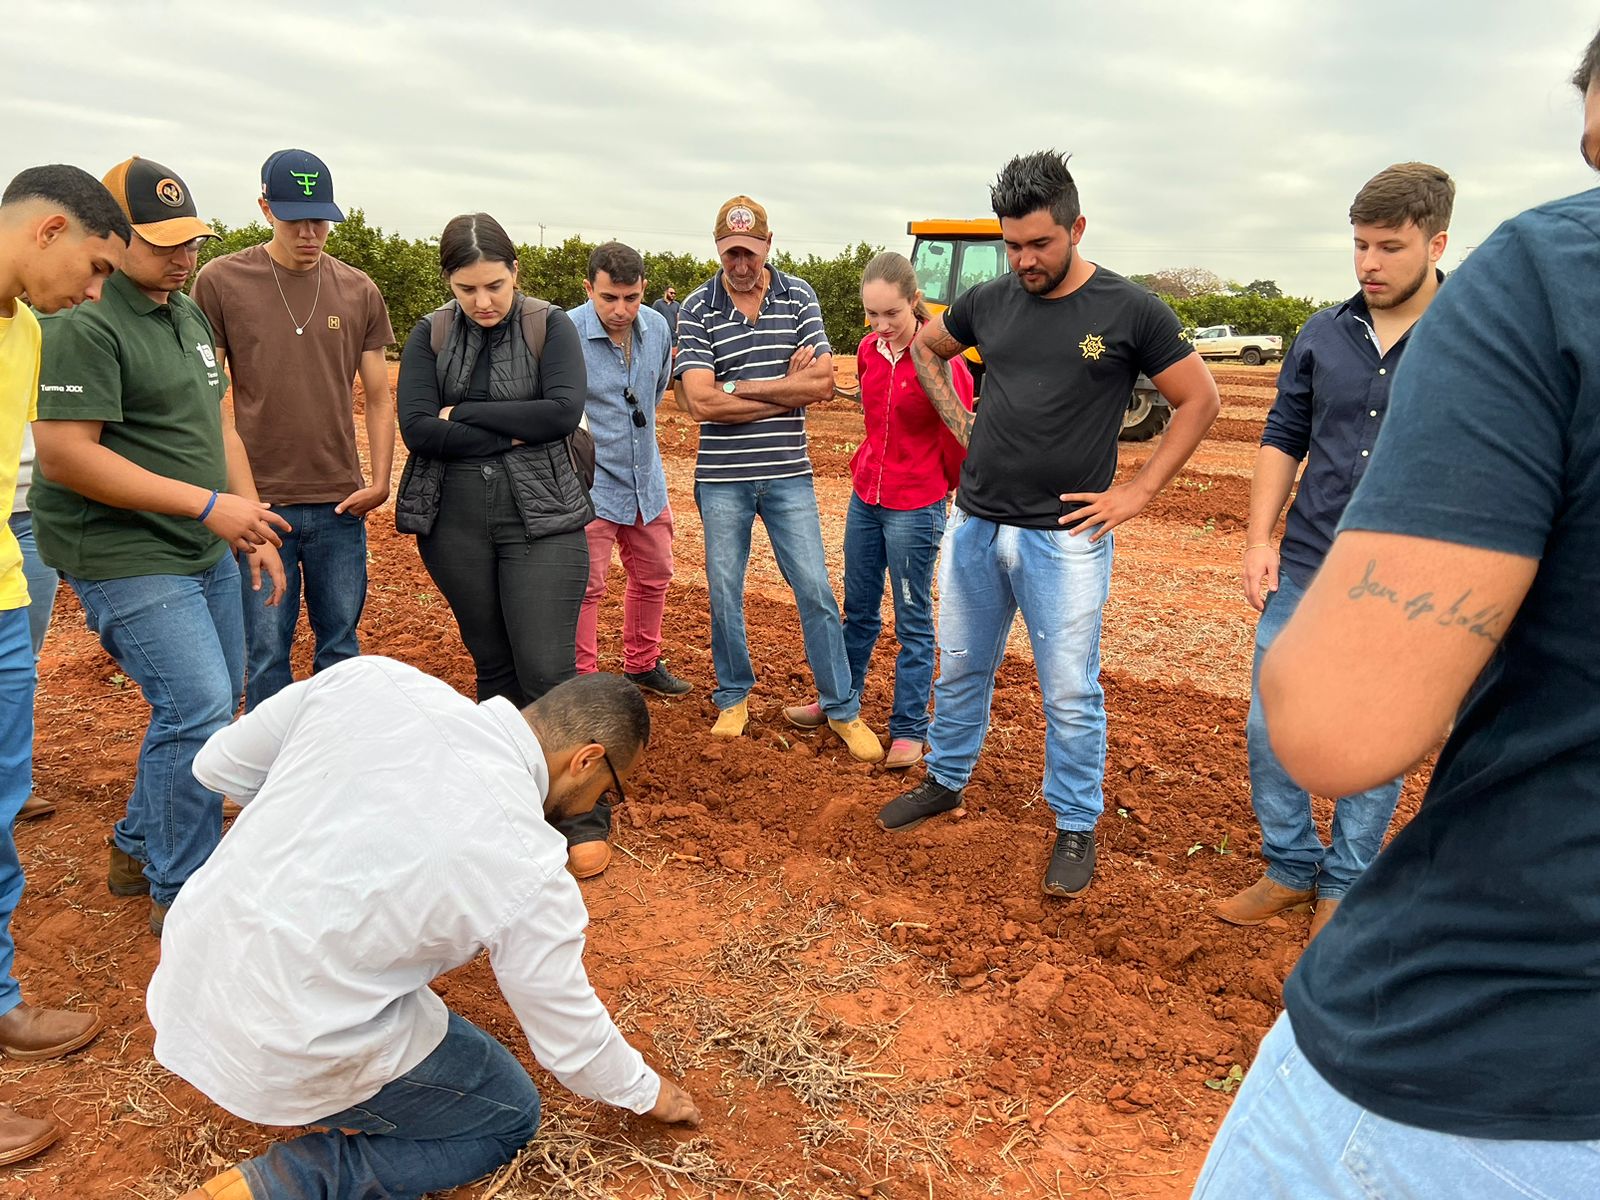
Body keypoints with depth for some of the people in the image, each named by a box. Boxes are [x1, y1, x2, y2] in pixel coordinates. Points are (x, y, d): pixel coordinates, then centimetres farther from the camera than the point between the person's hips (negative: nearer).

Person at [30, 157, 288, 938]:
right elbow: (63, 456, -22)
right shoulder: (83, 324, -15)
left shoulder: (188, 313, 14)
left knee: (205, 708, 15)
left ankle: (138, 851, 35)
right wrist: (207, 504, -22)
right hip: (126, 560, -9)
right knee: (201, 714, -13)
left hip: (205, 553, 9)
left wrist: (253, 523, 12)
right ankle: (181, 899, 5)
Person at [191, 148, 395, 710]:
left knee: (341, 648, 11)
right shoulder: (221, 281, -1)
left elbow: (378, 396, 9)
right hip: (259, 502, -2)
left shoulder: (359, 292, 5)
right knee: (265, 655, 4)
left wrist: (380, 480, -3)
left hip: (340, 504, 2)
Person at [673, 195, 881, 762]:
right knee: (724, 593, 9)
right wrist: (787, 389, -12)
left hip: (788, 474, 1)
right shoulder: (696, 310, -4)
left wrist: (739, 386, -14)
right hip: (722, 477, 0)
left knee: (815, 591, 2)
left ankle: (842, 709, 14)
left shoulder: (799, 296, 1)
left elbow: (822, 382, -9)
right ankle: (734, 696, 30)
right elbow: (701, 402, -15)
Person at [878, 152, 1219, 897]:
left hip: (1065, 538, -4)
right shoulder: (990, 302, 4)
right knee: (960, 668, 17)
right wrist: (960, 423, 10)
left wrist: (1138, 492, -7)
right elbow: (925, 347, 23)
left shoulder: (1129, 311, -7)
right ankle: (945, 782, 38)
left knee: (1070, 694, 4)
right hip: (975, 526, 4)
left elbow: (1199, 400, -1)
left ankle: (1076, 827, 21)